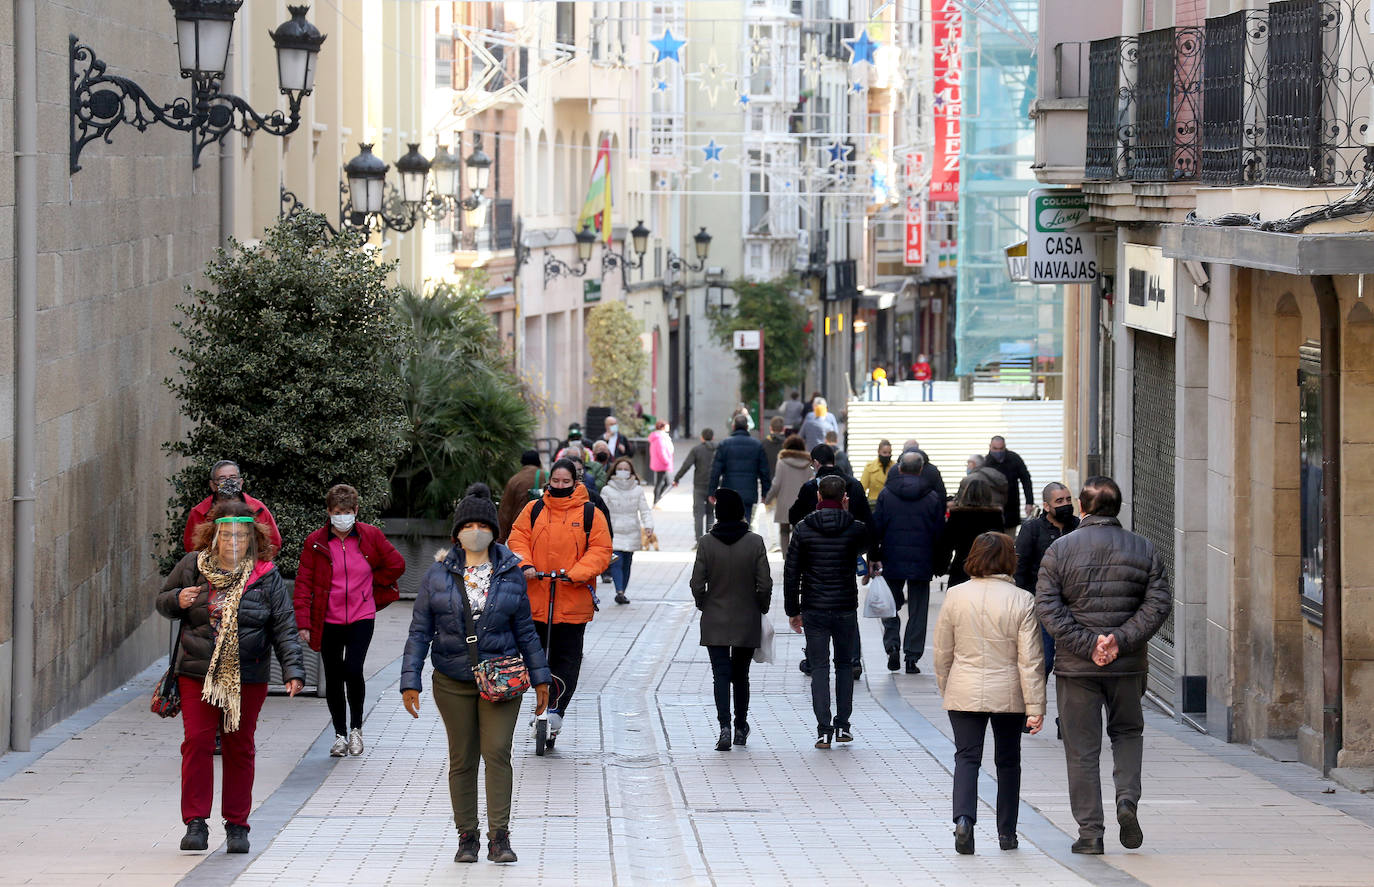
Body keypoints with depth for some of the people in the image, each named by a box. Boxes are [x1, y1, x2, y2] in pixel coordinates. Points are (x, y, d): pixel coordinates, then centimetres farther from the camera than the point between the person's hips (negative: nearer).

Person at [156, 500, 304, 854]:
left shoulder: (265, 576, -2)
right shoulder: (192, 567, 2)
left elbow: (285, 627, -1)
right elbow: (162, 601, 16)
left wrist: (292, 669, -11)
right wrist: (177, 600, -8)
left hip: (248, 678, -1)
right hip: (197, 675, 1)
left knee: (239, 748, 6)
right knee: (197, 743, -5)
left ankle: (236, 825, 16)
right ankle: (196, 823, 0)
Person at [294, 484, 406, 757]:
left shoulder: (370, 536, 0)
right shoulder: (315, 542, -2)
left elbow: (396, 565, 12)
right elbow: (303, 583, -2)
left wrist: (371, 586, 8)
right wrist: (303, 622, -8)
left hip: (361, 617, -1)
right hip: (328, 621, 1)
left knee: (353, 669, -18)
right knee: (333, 678, 6)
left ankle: (356, 727, 4)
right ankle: (340, 735, 22)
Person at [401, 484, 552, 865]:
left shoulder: (510, 572, 3)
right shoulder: (439, 574, 1)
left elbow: (525, 629, 10)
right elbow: (420, 630, 2)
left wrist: (539, 677, 10)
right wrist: (410, 682, -3)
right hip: (453, 682, 1)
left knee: (497, 751, -11)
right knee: (461, 759, 6)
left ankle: (499, 837, -9)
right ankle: (467, 836, 15)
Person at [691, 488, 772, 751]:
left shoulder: (707, 543, -8)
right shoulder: (755, 542, -7)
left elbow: (697, 584, -7)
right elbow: (765, 584, -8)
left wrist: (703, 605, 11)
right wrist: (762, 608, 9)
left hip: (715, 621, -1)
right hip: (747, 621, 1)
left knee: (721, 674, -2)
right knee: (741, 675, 16)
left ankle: (725, 727, -18)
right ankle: (741, 728, 25)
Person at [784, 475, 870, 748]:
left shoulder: (804, 529, -5)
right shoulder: (855, 529, -5)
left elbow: (791, 572, -2)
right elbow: (866, 547, 20)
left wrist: (792, 610, 6)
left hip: (814, 610, -1)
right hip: (846, 609, 1)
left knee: (819, 667, 4)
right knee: (845, 664, 16)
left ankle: (824, 729, -4)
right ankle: (842, 725, 14)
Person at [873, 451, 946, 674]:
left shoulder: (886, 495, -3)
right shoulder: (932, 498, -2)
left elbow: (876, 528, -2)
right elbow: (939, 532, 0)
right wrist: (937, 564, 10)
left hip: (892, 563, 0)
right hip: (922, 564, 0)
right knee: (918, 611, 7)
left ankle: (892, 646, -5)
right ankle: (912, 657, 5)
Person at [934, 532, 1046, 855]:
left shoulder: (955, 596, -4)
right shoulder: (1021, 601, -10)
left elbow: (942, 652, 4)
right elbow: (1030, 660, -10)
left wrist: (945, 689, 19)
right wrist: (1035, 707, -7)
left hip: (964, 692, 0)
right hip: (1009, 695, 0)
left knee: (966, 757, 2)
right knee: (1008, 760, 14)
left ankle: (964, 819, -21)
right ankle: (1006, 832, 20)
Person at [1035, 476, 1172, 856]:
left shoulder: (1059, 551, -3)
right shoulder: (1144, 550, 2)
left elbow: (1047, 607, -12)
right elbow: (1159, 603, -6)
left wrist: (1087, 644, -14)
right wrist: (1121, 641, -12)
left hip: (1076, 667, -2)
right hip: (1129, 666, 2)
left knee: (1082, 750, 5)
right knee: (1128, 732, 22)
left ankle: (1090, 832, 5)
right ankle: (1127, 798, 0)